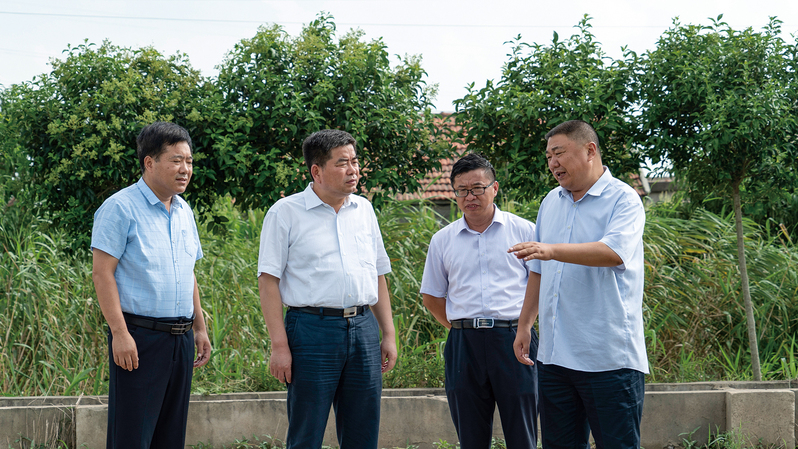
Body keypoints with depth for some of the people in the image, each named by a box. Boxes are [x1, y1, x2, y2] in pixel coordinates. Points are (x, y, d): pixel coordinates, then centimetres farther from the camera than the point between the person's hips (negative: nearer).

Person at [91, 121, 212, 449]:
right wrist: (119, 333, -19)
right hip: (139, 337, -7)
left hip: (180, 338, 7)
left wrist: (199, 327, 17)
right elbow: (102, 272, -13)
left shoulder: (184, 211, 15)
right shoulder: (121, 208, -8)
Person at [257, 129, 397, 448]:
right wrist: (279, 345, -12)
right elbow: (268, 280, -5)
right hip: (313, 329, -5)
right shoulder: (286, 212, -2)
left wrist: (389, 334, 14)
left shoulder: (364, 210, 15)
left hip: (363, 328, 5)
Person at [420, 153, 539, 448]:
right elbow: (432, 296, 19)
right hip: (464, 344, 3)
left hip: (514, 341, -2)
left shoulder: (524, 231, 4)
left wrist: (523, 323, 3)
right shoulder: (442, 240, 11)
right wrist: (462, 327, 10)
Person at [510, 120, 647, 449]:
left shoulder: (623, 200, -5)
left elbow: (614, 252, -24)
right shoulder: (550, 203, 17)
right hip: (554, 356, 7)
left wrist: (553, 250, -34)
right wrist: (524, 325, 19)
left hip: (609, 357, -7)